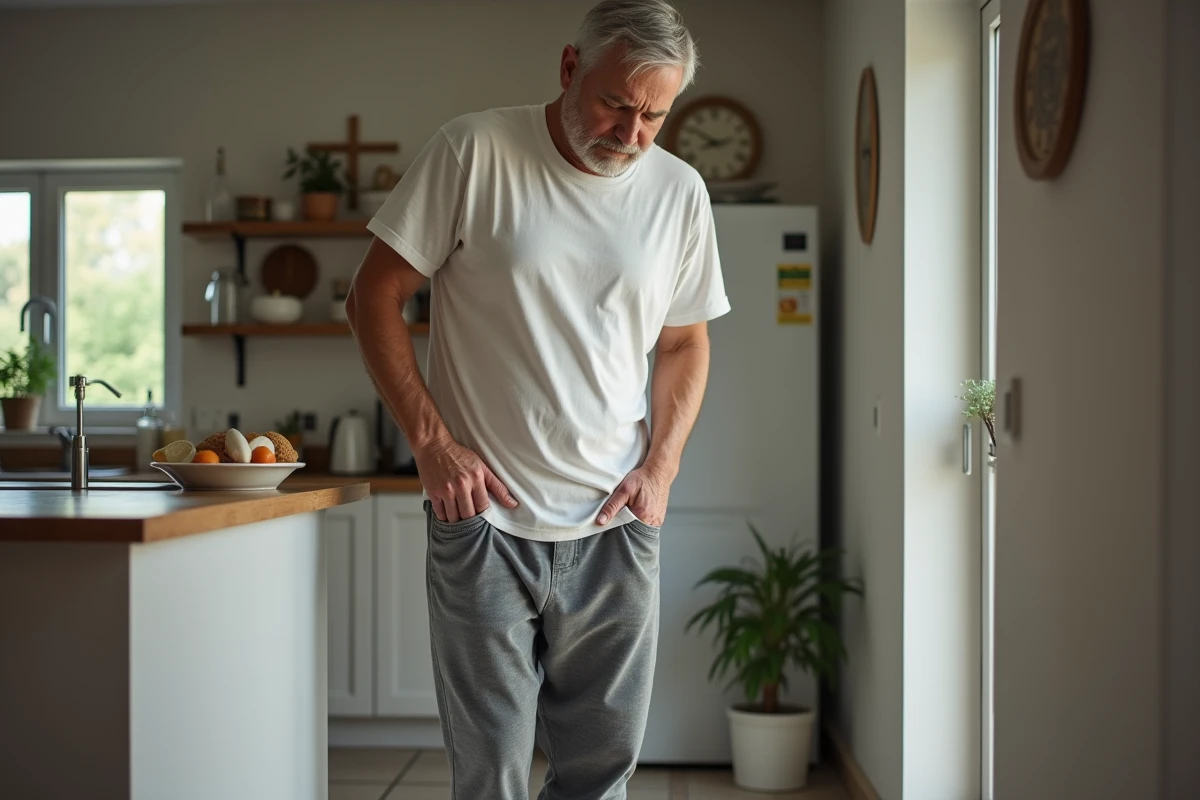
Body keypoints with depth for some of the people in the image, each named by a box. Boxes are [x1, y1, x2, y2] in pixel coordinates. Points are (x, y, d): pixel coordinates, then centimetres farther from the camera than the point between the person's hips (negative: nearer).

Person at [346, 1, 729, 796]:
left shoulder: (679, 191, 4)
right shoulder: (474, 151, -6)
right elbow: (375, 296, -1)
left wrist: (661, 466, 1)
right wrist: (431, 441, -9)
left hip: (615, 527, 3)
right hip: (485, 520, -3)